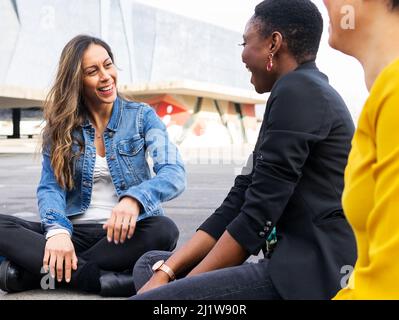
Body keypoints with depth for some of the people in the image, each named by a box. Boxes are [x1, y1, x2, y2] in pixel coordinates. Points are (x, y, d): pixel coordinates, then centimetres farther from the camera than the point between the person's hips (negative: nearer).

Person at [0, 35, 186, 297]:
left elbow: (175, 173, -10)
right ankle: (105, 278, -29)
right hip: (75, 230, 1)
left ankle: (33, 271, -25)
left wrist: (134, 198, -33)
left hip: (123, 231, 0)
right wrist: (57, 229, -25)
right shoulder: (60, 125, 7)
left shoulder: (141, 116, 2)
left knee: (165, 230, -34)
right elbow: (50, 187, -2)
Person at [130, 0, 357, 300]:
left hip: (311, 273, -10)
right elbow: (238, 203, 13)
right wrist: (164, 273, 4)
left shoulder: (298, 90, -11)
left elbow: (258, 216, -16)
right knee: (150, 264, 12)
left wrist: (180, 286, -4)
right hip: (295, 263, 10)